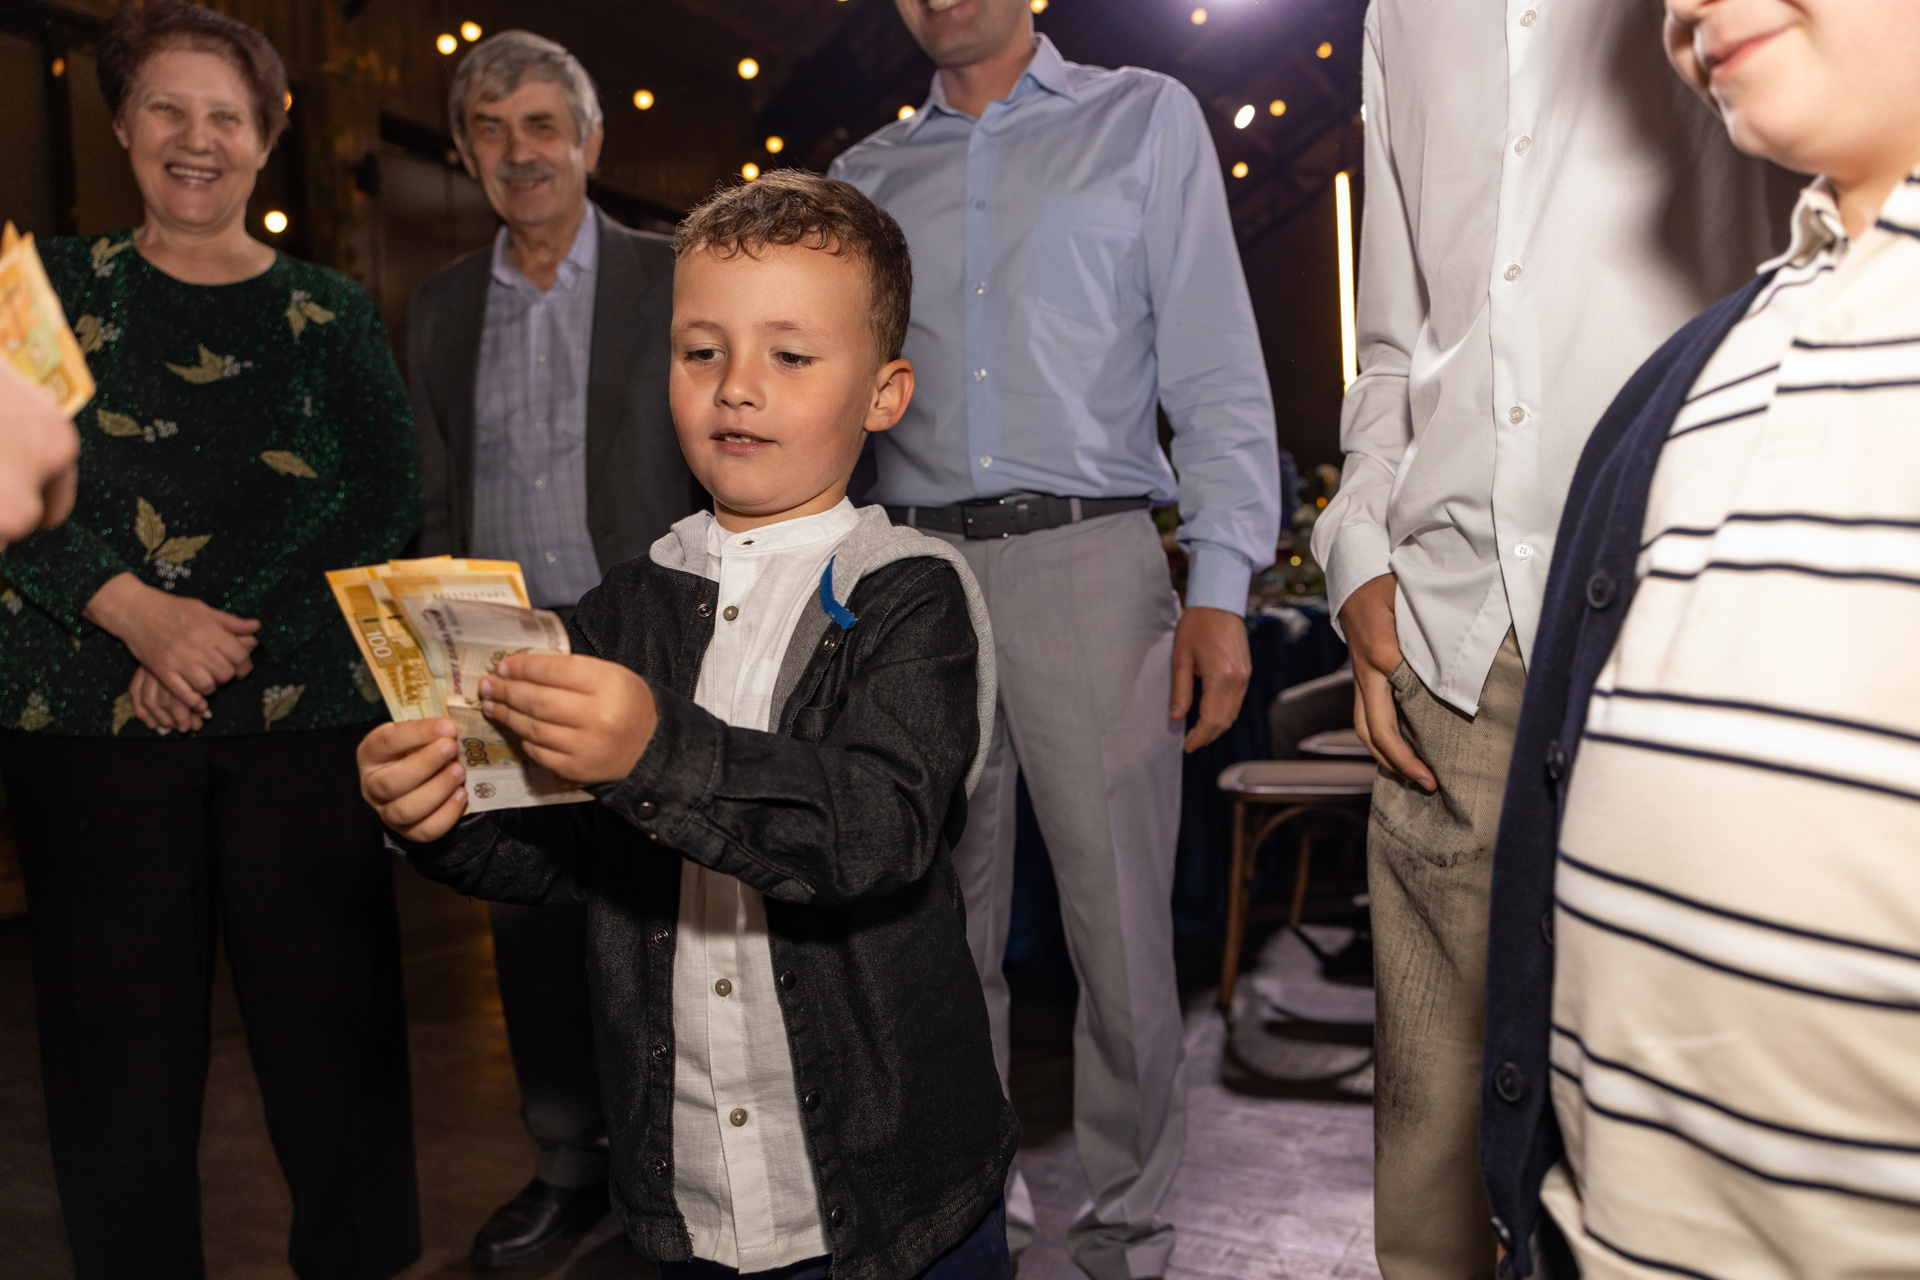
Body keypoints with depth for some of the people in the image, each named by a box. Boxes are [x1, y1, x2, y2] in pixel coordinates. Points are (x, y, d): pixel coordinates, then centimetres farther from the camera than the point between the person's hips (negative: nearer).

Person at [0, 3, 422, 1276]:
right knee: (119, 1035, 4)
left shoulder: (330, 312, 11)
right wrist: (144, 616, -14)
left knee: (332, 1017, 0)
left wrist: (227, 633, -9)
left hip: (303, 709, 0)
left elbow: (389, 501, 1)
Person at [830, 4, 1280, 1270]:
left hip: (1088, 558, -3)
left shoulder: (1146, 119, 10)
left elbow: (1217, 365, 2)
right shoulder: (868, 179, 18)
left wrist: (1220, 584, -8)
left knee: (1122, 917, -2)